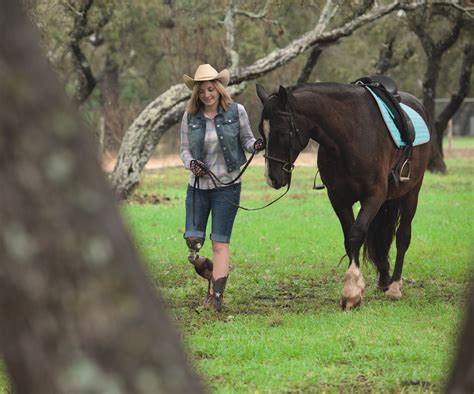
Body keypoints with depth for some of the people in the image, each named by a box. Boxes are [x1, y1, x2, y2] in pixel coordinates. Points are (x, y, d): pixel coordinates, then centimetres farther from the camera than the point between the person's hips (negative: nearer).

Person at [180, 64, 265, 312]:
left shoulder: (236, 111, -5)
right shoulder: (190, 117, 0)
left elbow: (246, 139, 6)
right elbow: (184, 149, 5)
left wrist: (256, 145, -16)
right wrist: (191, 163, -16)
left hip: (227, 185, -3)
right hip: (198, 185, 3)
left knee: (220, 243, -4)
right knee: (192, 240, -1)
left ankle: (216, 297, -2)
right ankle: (214, 274, 29)